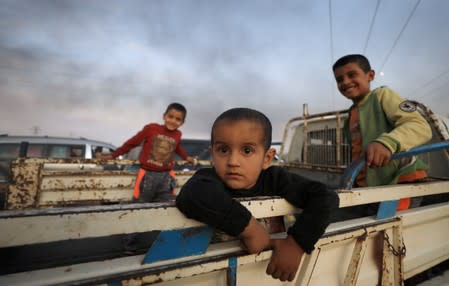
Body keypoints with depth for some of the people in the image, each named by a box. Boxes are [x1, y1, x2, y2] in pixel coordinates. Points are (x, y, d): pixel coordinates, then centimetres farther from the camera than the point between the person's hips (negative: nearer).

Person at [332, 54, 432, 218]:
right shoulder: (350, 116, 16)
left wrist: (387, 142, -37)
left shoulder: (382, 95, -4)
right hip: (370, 188, 7)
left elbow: (420, 126, -19)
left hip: (402, 181, -7)